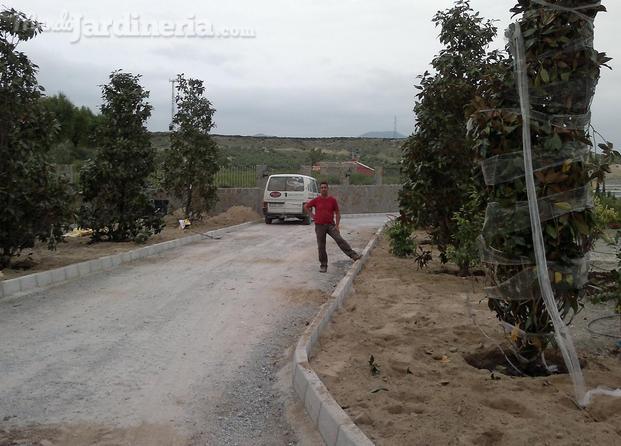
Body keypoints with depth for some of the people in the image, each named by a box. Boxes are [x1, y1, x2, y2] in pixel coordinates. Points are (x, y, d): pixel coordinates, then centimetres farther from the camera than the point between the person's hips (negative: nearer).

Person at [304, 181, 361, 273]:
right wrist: (312, 215, 4)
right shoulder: (316, 200, 0)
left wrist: (337, 226, -5)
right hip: (319, 226, 1)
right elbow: (306, 207, 14)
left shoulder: (332, 200, 1)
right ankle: (323, 265, 12)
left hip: (331, 225, 0)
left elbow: (337, 213, 4)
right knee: (321, 246, 3)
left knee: (340, 240, -17)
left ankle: (353, 255, -20)